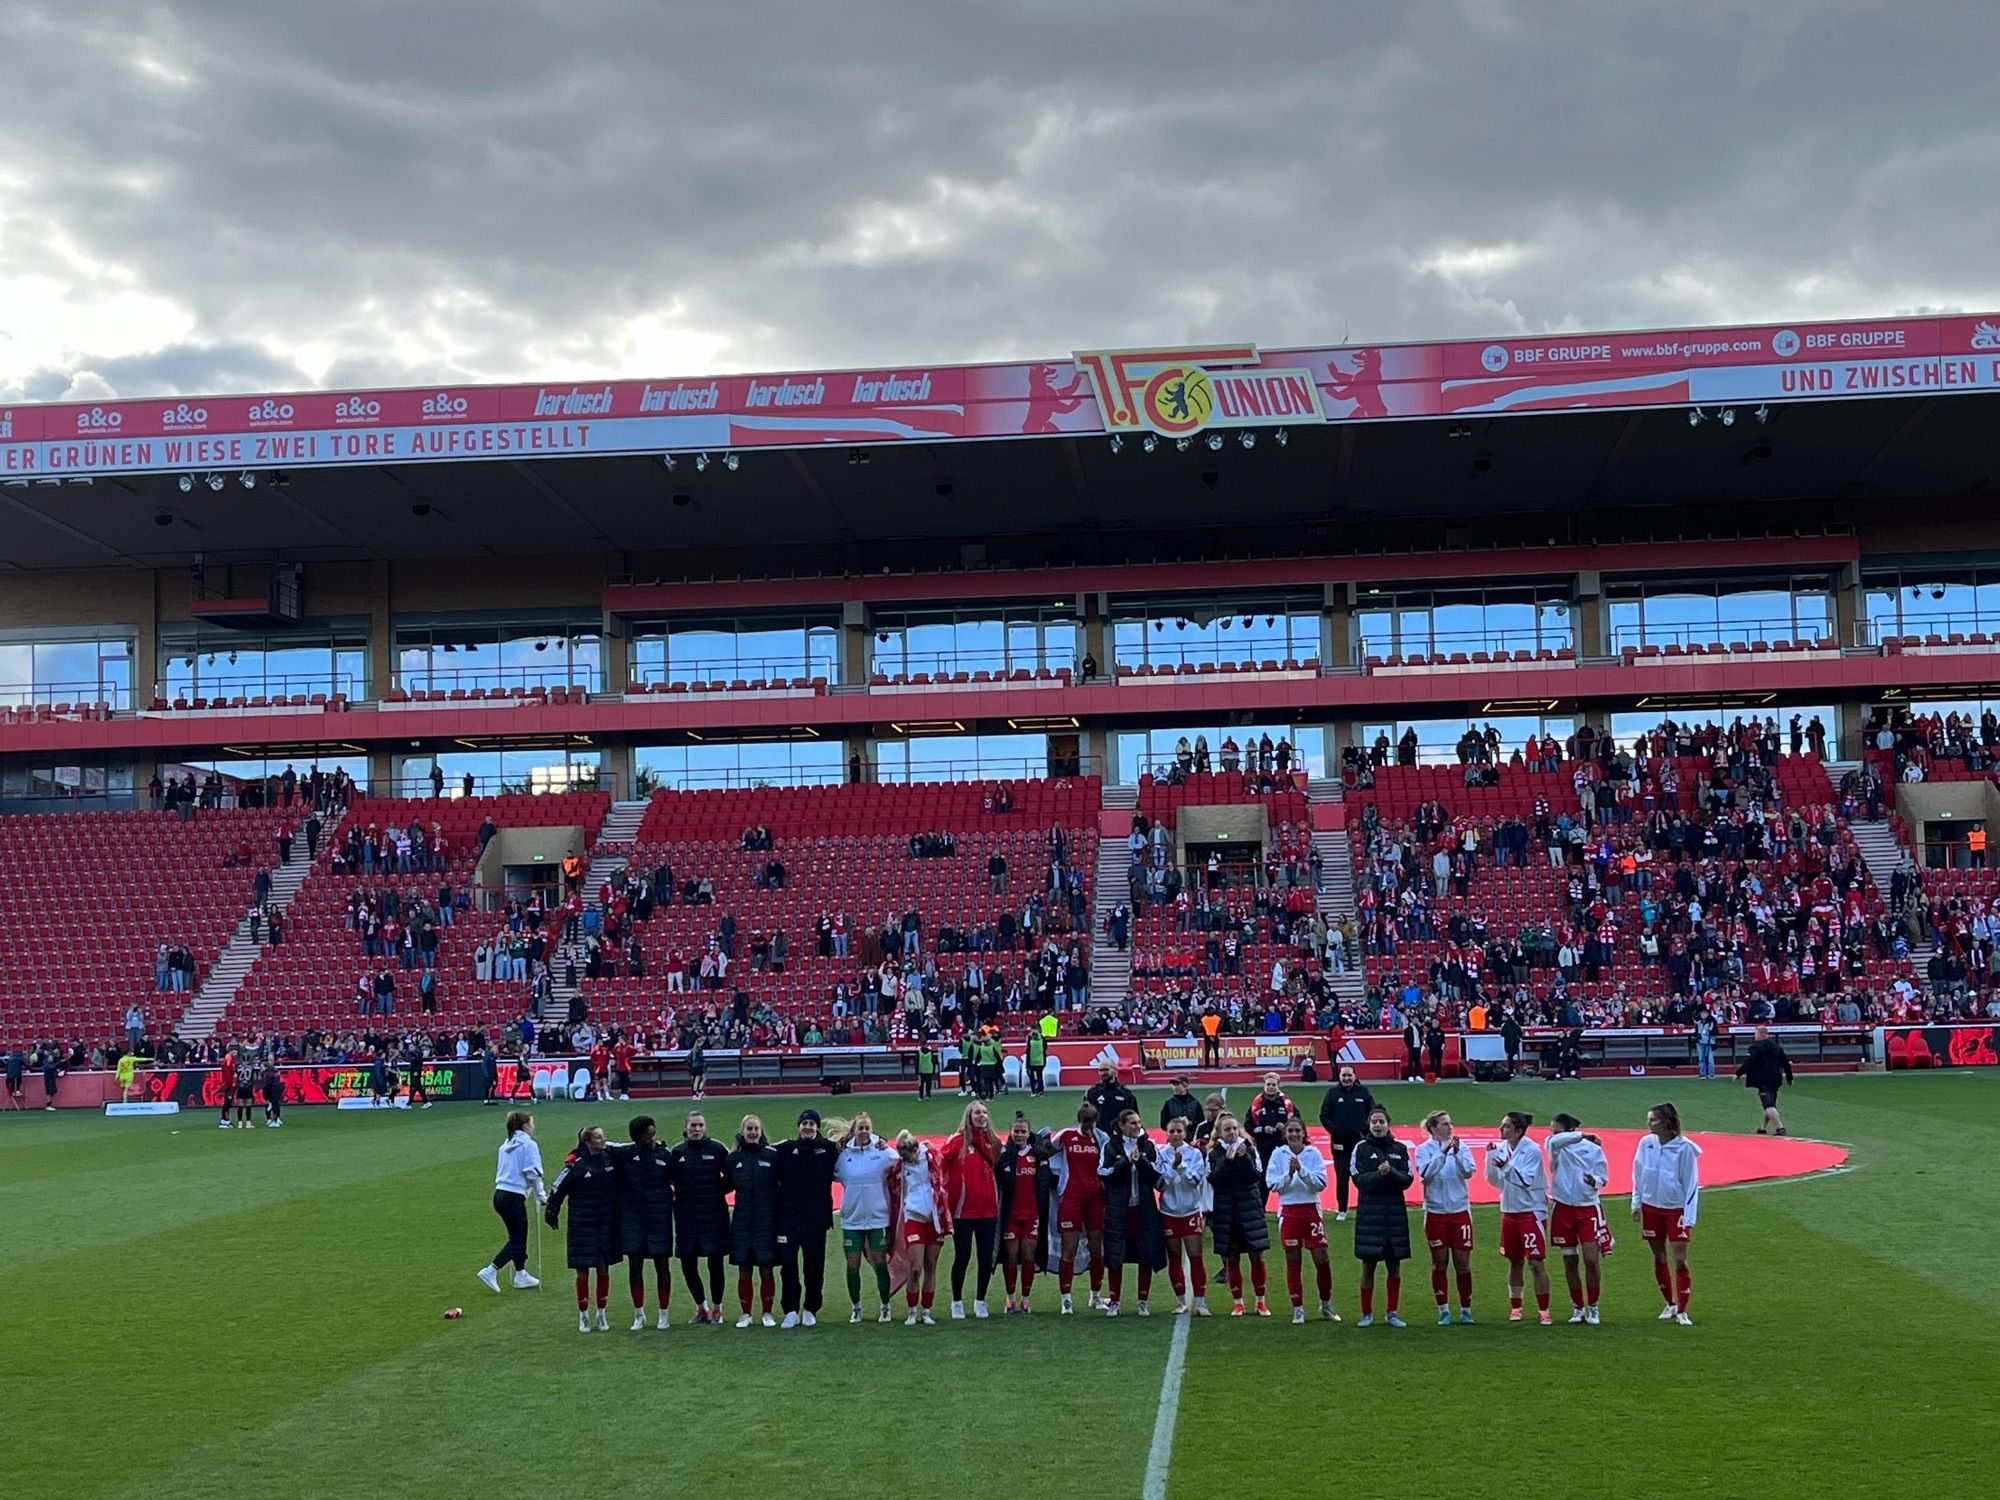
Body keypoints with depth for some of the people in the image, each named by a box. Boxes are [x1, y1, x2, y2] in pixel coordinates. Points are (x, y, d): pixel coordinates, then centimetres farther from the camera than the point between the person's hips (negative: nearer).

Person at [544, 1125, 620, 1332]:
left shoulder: (610, 1158, 0)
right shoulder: (575, 1165, -11)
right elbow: (558, 1189, -3)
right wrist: (551, 1213, -1)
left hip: (606, 1224, 4)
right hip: (582, 1226, -4)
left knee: (603, 1268, 6)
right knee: (583, 1270, 0)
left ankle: (601, 1314, 18)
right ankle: (583, 1316, 13)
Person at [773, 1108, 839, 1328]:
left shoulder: (828, 1149, 3)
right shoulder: (785, 1149, 3)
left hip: (816, 1218, 0)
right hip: (788, 1217, 0)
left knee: (814, 1265, 6)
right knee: (788, 1264, -1)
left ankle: (810, 1309, 19)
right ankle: (791, 1310, 7)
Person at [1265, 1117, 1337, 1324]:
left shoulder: (1313, 1153, -1)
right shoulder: (1278, 1154, 0)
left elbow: (1321, 1183, -8)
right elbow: (1271, 1183, -5)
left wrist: (1301, 1170, -19)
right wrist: (1289, 1174, -18)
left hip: (1311, 1210, 0)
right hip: (1288, 1211, 0)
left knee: (1321, 1258, -1)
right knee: (1293, 1262, 4)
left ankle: (1326, 1305, 18)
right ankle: (1298, 1309, 14)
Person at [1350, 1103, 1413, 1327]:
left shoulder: (1400, 1149, 6)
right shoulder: (1361, 1149, 0)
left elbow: (1408, 1180, 0)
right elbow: (1359, 1180, -7)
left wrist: (1391, 1172, -17)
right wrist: (1379, 1174, -22)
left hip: (1395, 1211, 2)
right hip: (1369, 1212, -2)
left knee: (1394, 1264, 7)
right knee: (1368, 1264, 1)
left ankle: (1392, 1312, 17)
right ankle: (1366, 1313, 11)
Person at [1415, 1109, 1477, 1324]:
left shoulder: (1461, 1147, 1)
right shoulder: (1424, 1150, -3)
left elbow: (1468, 1172, -10)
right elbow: (1426, 1173, -17)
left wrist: (1457, 1153, -25)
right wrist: (1443, 1152, -23)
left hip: (1460, 1211, 1)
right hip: (1435, 1212, -1)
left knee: (1463, 1263, 4)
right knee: (1439, 1263, 6)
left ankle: (1465, 1309, 15)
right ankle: (1443, 1309, 16)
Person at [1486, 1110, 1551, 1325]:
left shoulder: (1532, 1150, -13)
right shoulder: (1500, 1148, 2)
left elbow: (1527, 1180, -17)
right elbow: (1495, 1181, 4)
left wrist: (1506, 1166, -28)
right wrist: (1490, 1158, -9)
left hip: (1531, 1212, -5)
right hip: (1509, 1211, 5)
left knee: (1535, 1262, -5)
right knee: (1514, 1261, 12)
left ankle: (1543, 1309, 3)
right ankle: (1515, 1307, 22)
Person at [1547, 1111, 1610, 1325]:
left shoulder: (1593, 1148, -3)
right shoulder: (1555, 1145, 0)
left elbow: (1603, 1177, 1)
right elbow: (1556, 1141, -25)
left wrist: (1594, 1181, -20)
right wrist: (1582, 1135, -26)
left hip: (1588, 1207, -2)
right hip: (1563, 1208, 2)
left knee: (1591, 1259, -9)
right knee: (1569, 1261, 7)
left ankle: (1592, 1307, 7)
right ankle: (1577, 1307, 20)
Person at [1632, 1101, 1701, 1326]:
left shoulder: (1684, 1148, -14)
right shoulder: (1646, 1143, -3)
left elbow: (1692, 1183, -10)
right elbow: (1638, 1174, 9)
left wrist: (1688, 1216, -12)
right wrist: (1636, 1203, 8)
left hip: (1676, 1210, -4)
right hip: (1651, 1208, 4)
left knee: (1679, 1260, -4)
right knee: (1659, 1258, 12)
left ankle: (1682, 1310, 5)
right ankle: (1670, 1303, 27)